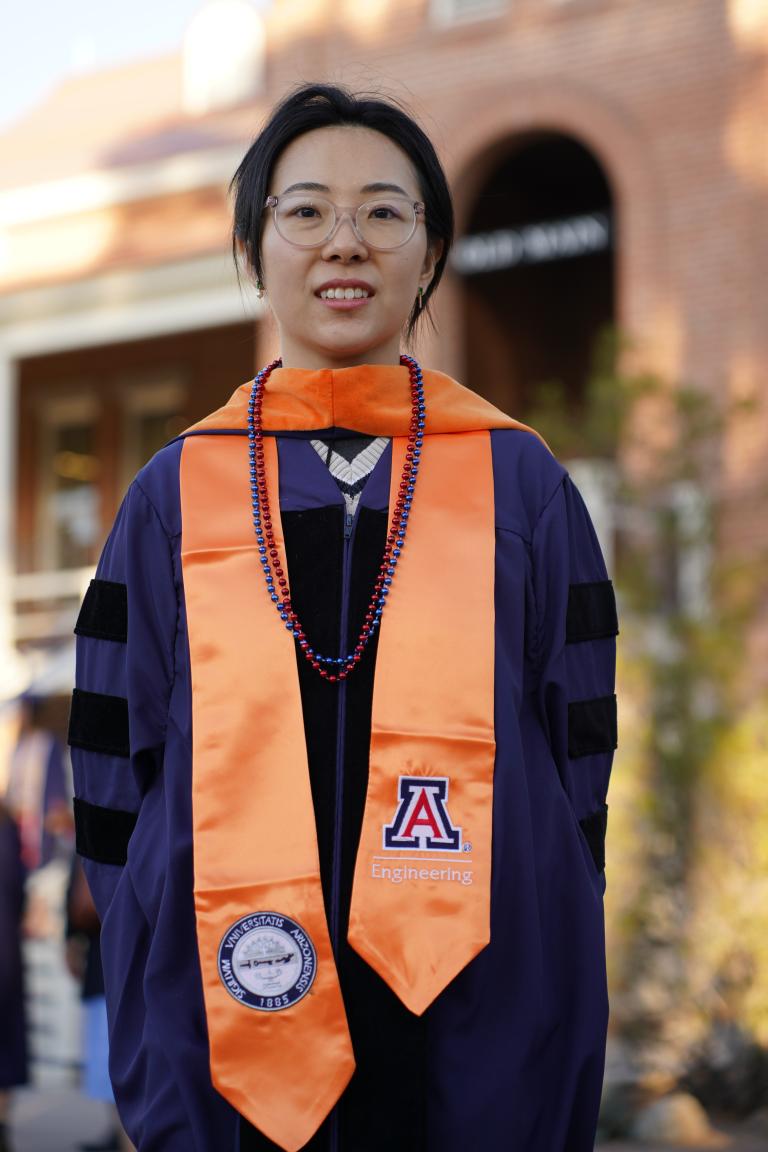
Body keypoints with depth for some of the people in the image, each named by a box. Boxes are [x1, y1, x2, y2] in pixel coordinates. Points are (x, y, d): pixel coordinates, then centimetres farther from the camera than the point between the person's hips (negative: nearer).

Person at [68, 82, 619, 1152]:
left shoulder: (521, 482, 5)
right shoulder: (176, 494, 7)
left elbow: (578, 760, 6)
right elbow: (115, 768, 8)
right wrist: (147, 1018, 1)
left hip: (477, 1034, 0)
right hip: (226, 1028, 1)